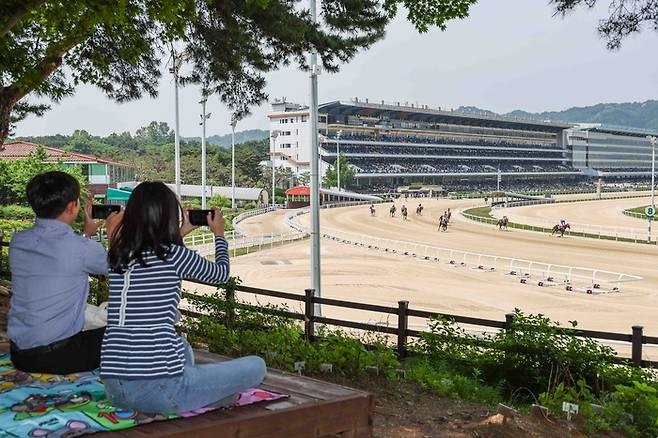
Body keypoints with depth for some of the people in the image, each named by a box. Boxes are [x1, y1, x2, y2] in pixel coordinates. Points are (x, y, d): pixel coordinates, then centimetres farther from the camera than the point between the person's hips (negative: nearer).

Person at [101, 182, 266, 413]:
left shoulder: (117, 255, 7)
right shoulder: (174, 255, -9)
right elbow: (221, 274, 13)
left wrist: (179, 235, 39)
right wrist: (219, 235, 30)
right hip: (157, 389, -7)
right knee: (256, 366, 6)